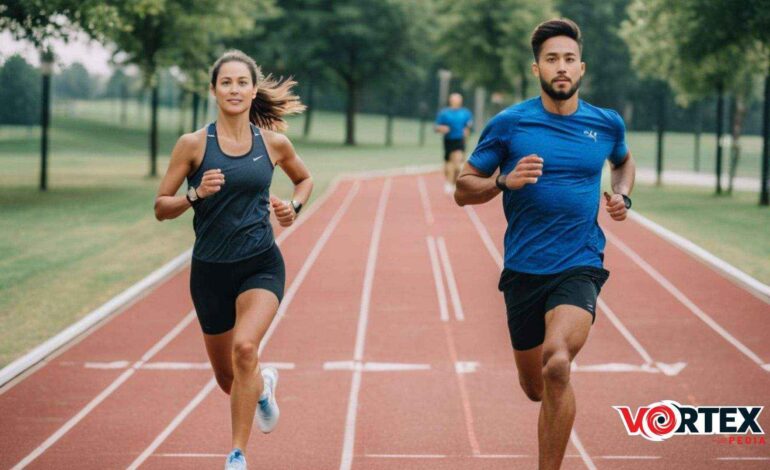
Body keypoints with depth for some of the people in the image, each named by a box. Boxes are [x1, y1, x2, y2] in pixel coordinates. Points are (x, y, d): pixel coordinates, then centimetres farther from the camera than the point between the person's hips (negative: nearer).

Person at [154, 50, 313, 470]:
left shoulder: (273, 143, 0)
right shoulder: (194, 144, -5)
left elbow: (304, 178, 20)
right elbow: (161, 207, -2)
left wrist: (294, 207, 0)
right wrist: (196, 195, -21)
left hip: (262, 265, -1)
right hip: (211, 269, 1)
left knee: (245, 347, -28)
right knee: (228, 378, 13)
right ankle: (263, 384, 51)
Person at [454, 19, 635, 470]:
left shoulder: (607, 124, 3)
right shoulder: (509, 124, -3)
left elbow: (624, 162, 27)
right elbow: (464, 190, 2)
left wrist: (622, 196, 6)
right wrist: (505, 181, -17)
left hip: (580, 267, -1)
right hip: (524, 269, 1)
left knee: (557, 364, -28)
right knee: (535, 386, 13)